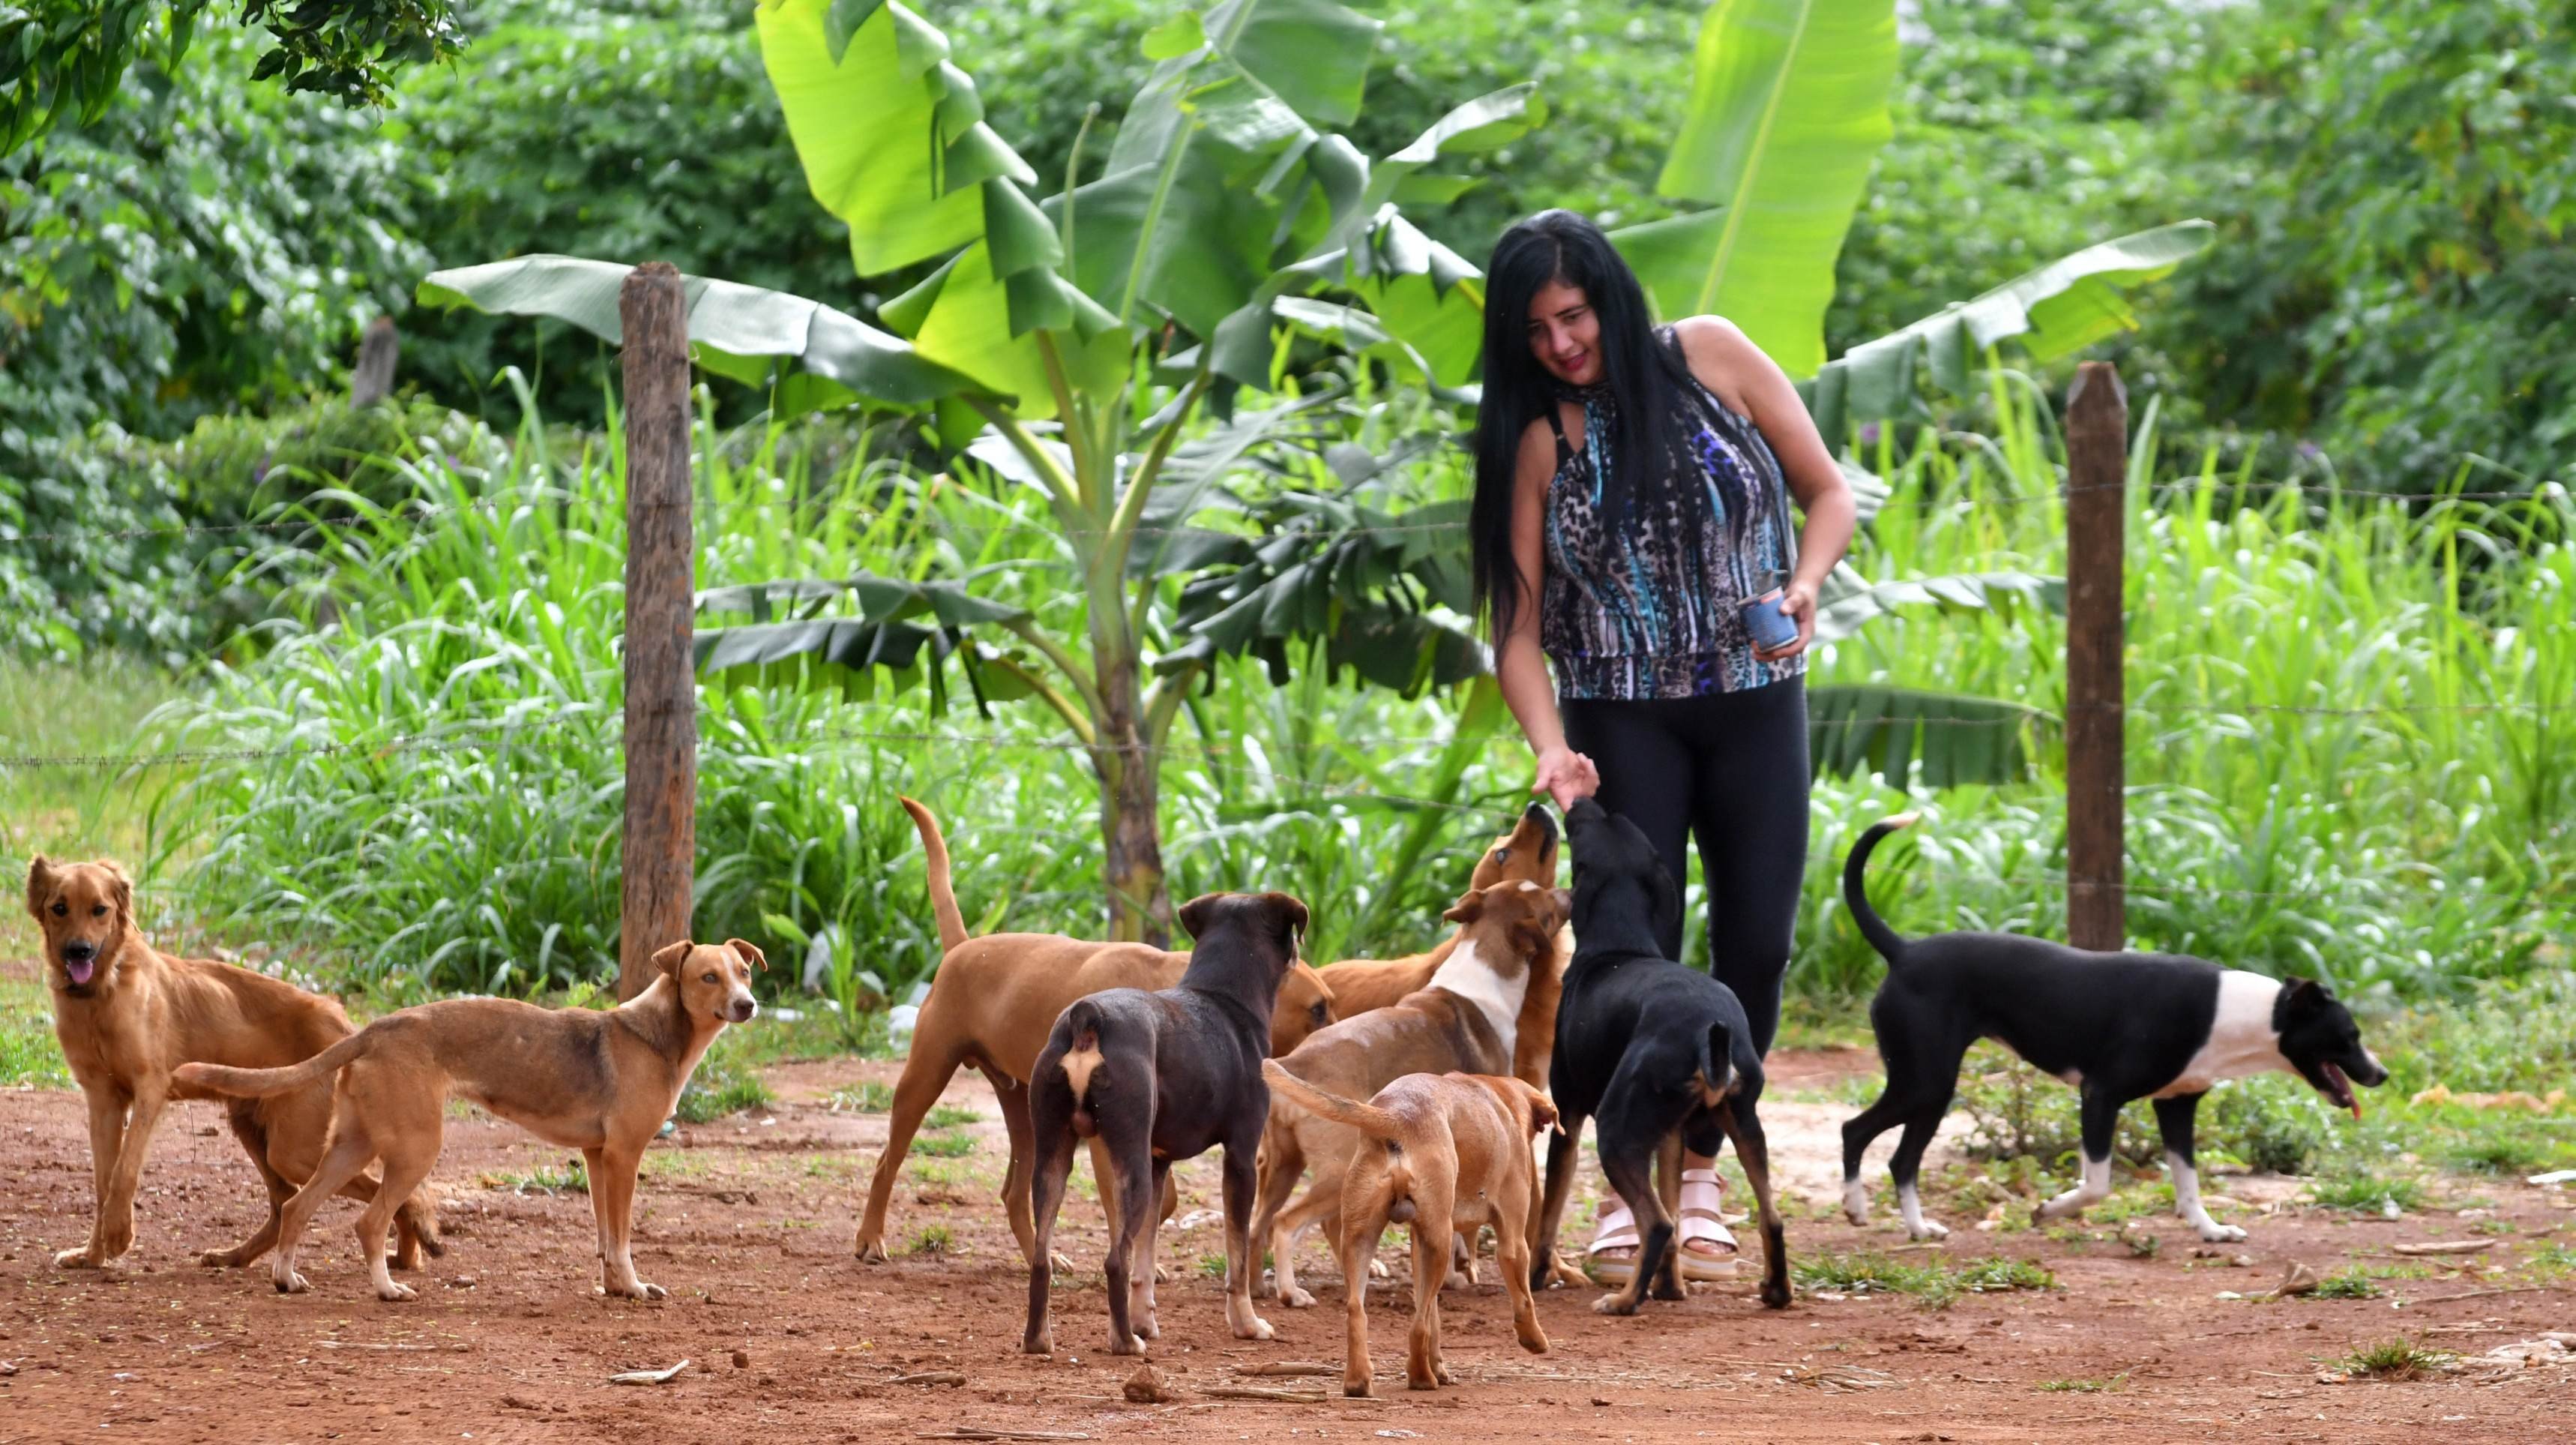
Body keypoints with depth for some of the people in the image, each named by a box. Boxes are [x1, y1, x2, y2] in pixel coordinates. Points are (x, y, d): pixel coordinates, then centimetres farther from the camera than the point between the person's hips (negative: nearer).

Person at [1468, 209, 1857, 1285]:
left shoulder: (1711, 358, -3)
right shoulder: (1538, 440, -5)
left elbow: (1828, 493, 4)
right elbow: (1518, 624, -7)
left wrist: (1802, 587, -16)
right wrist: (1551, 748, -23)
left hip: (1754, 702, 1)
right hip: (1625, 719, -1)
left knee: (1756, 946, -2)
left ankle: (1700, 1172, 12)